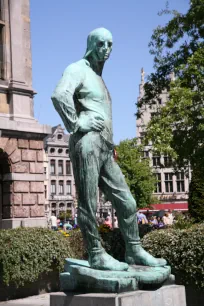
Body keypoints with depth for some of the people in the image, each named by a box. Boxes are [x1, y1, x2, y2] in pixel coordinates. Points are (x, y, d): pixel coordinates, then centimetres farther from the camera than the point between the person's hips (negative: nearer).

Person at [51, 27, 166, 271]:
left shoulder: (98, 78, 27)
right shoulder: (78, 69, -2)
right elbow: (59, 95, -24)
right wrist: (76, 124, -17)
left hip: (105, 148, 9)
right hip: (86, 144, -9)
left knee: (126, 202, 7)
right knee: (88, 204, -4)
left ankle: (134, 251, 13)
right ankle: (96, 255, 1)